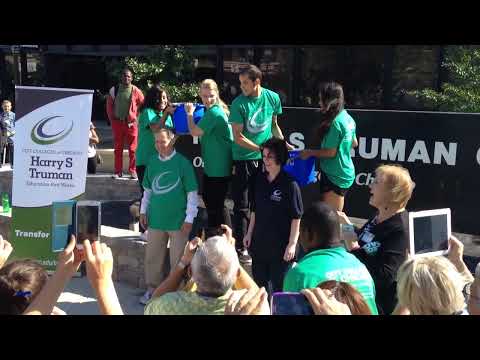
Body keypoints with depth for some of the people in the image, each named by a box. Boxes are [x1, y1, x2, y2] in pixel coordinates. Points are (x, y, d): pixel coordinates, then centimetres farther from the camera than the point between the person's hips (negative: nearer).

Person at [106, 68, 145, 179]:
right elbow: (109, 105, 12)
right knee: (118, 148, 6)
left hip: (131, 123, -2)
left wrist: (136, 117, 1)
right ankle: (118, 171, 12)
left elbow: (143, 105, 4)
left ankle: (132, 171, 5)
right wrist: (111, 118, 7)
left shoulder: (135, 91, -2)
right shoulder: (114, 90, 4)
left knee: (132, 148, -2)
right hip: (117, 123, 2)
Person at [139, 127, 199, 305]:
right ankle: (152, 288, 27)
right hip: (156, 218, 4)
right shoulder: (153, 162, 4)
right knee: (152, 257, 11)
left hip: (177, 221, -4)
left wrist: (189, 218, -10)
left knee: (177, 260, 3)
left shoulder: (182, 163, -9)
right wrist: (143, 210, 11)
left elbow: (192, 193, -7)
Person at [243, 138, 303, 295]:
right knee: (259, 283, 17)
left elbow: (296, 217, -13)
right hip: (259, 241, 6)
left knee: (278, 287, 5)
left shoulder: (290, 184, -14)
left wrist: (292, 244, -15)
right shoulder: (260, 180, 2)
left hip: (280, 245, -6)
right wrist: (249, 233, 12)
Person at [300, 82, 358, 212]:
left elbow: (330, 152, -19)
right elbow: (354, 143, 17)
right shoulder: (347, 118, 6)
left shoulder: (335, 122, -22)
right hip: (344, 173, 10)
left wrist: (310, 152, -7)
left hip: (335, 177, -10)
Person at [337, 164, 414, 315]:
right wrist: (348, 225, 6)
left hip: (380, 304, -9)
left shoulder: (400, 229, -26)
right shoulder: (379, 217, 2)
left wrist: (353, 248, -30)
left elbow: (384, 277, -32)